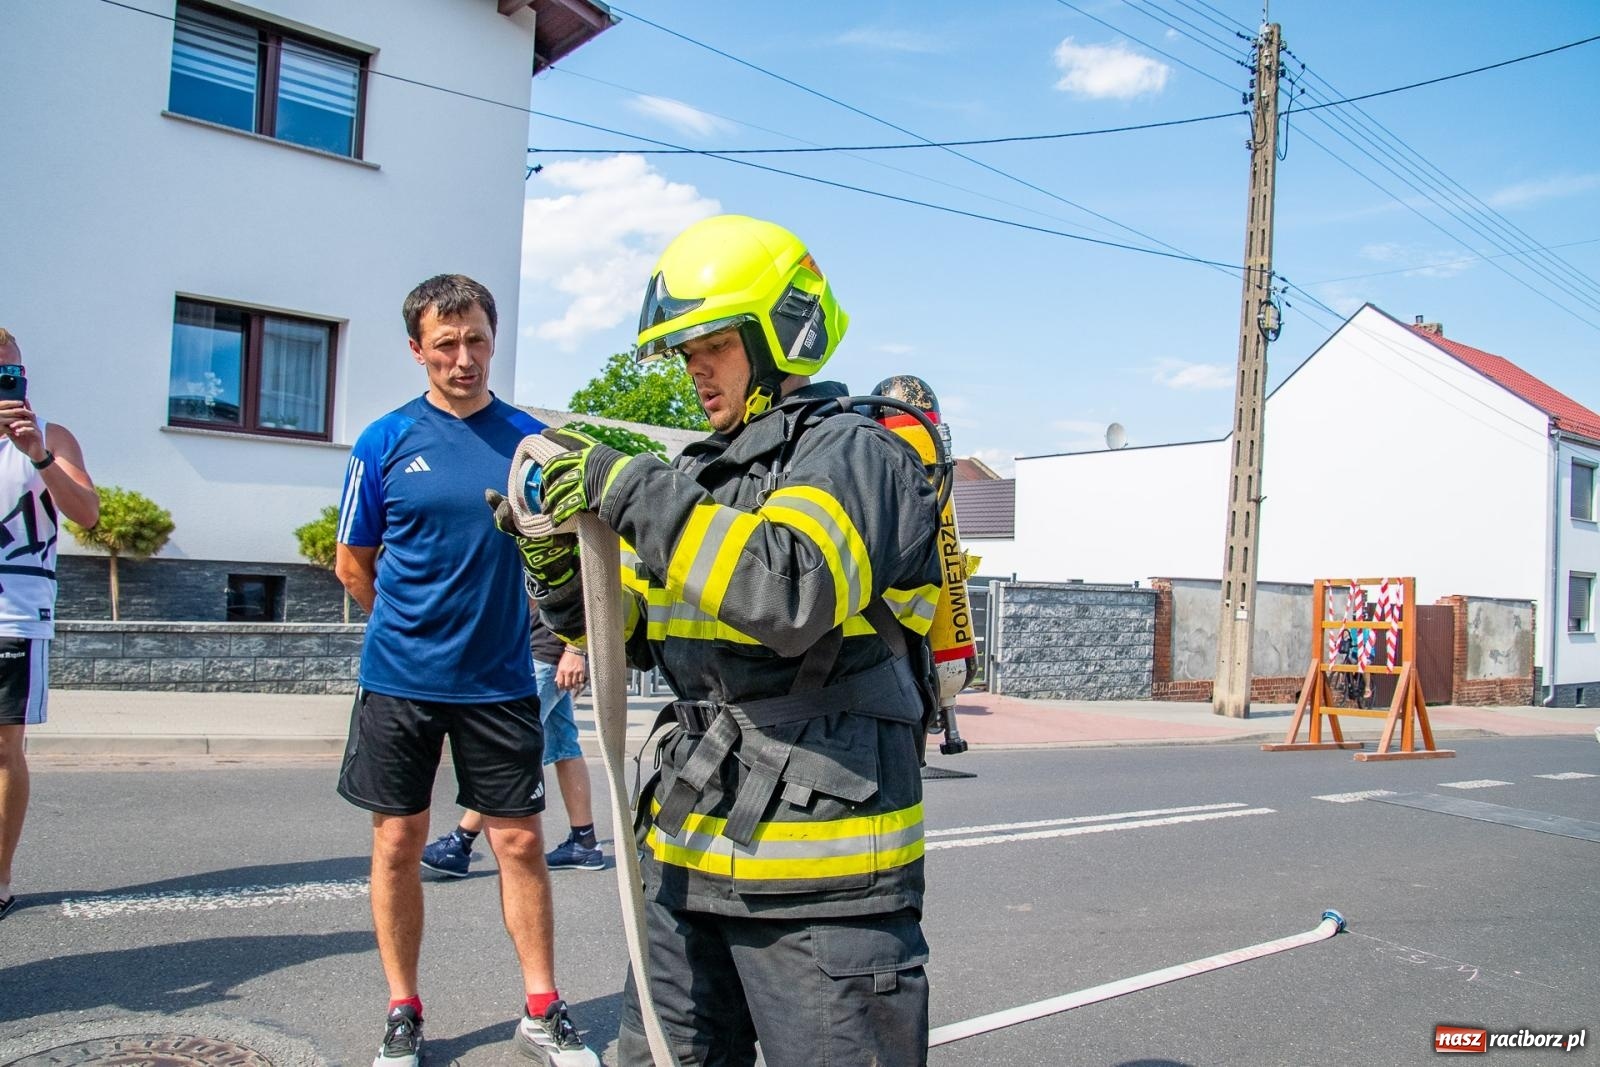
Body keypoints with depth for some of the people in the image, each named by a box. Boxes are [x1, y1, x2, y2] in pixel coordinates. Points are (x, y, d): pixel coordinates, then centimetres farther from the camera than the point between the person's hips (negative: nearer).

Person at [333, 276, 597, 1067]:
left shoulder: (529, 438, 1)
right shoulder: (386, 442, -2)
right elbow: (352, 565, 7)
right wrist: (410, 632, 9)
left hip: (500, 680, 1)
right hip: (400, 679, 0)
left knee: (519, 840, 5)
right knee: (398, 843, 8)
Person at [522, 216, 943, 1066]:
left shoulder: (852, 455, -10)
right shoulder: (707, 474, 14)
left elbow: (792, 592, -31)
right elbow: (631, 630, 18)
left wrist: (633, 493, -26)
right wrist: (558, 558, -1)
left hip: (818, 876, -8)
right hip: (689, 853, 8)